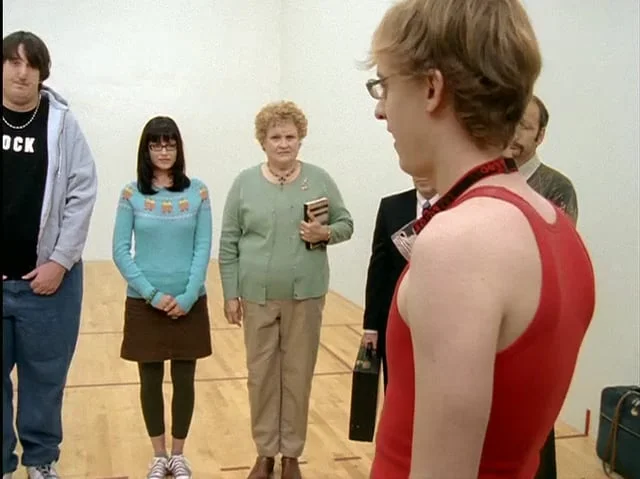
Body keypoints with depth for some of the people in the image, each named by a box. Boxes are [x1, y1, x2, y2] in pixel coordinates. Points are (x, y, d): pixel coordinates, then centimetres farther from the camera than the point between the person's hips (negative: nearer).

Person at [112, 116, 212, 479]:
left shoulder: (197, 192, -1)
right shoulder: (132, 194, -1)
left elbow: (203, 248, -3)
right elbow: (120, 250, -4)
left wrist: (188, 296, -13)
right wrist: (151, 294, -13)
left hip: (189, 304, 0)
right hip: (145, 303, 0)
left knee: (184, 380, 7)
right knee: (150, 381, 9)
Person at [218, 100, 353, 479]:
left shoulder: (319, 179, 0)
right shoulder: (245, 183, 1)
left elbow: (346, 223, 7)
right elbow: (229, 244, 2)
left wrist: (324, 233, -15)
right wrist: (231, 294, -2)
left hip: (305, 295, 0)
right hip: (258, 296, 1)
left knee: (298, 375, 8)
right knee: (261, 375, 9)